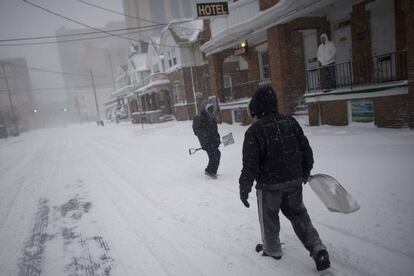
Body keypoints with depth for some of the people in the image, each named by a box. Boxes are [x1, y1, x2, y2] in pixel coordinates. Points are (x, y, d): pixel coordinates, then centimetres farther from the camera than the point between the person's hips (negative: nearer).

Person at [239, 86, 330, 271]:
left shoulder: (254, 131, -17)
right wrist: (305, 171, 22)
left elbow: (250, 164, -18)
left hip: (268, 184, -5)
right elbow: (306, 150, 7)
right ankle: (318, 249, 17)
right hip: (294, 181, 5)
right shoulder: (291, 123, -1)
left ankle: (272, 249, 35)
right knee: (298, 214, 22)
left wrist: (244, 187, -8)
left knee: (269, 218, 17)